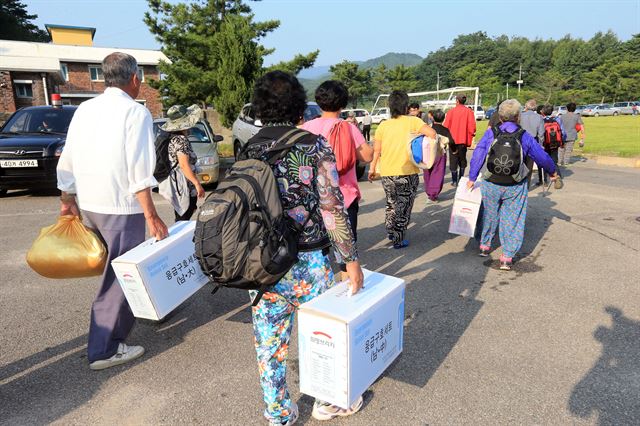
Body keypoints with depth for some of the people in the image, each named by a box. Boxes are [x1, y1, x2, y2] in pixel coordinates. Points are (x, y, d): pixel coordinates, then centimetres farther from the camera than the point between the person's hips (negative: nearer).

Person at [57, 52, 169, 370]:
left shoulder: (84, 109, 9)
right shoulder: (135, 112, -10)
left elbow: (67, 161, 11)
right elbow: (139, 170, -18)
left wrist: (68, 200, 21)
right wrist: (151, 215, -16)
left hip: (87, 205, 7)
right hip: (120, 208, -7)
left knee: (115, 270, 22)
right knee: (119, 275, 3)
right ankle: (104, 350, 11)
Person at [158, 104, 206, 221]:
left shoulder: (172, 138, 12)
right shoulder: (181, 140, -17)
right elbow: (184, 164, -26)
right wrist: (197, 184, -27)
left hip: (176, 185, 10)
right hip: (185, 187, -10)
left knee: (180, 219, 17)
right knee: (183, 220, -5)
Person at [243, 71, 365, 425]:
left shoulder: (247, 150, 0)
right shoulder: (315, 146, -9)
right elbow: (333, 209, -13)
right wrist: (351, 259, -4)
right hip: (308, 262, -2)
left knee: (269, 342, 14)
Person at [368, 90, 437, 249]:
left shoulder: (383, 125, 3)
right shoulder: (413, 121, -5)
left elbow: (376, 150, 2)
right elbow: (432, 133, -18)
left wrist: (372, 169, 11)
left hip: (387, 173, 3)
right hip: (408, 173, -3)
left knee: (391, 203, 25)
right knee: (403, 207, 11)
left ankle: (390, 232, 32)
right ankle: (398, 240, 16)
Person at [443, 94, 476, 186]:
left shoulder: (451, 111, -6)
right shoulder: (469, 111, -4)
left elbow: (446, 126, -7)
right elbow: (472, 127, -9)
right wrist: (469, 140, 3)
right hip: (463, 140, 2)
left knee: (453, 161, 6)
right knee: (462, 160, 17)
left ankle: (454, 181, 4)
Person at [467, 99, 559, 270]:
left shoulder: (490, 133, -4)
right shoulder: (525, 137, 0)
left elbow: (477, 156, -8)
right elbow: (542, 157, 8)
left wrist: (472, 178, -2)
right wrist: (553, 171, 25)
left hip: (491, 184, 1)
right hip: (515, 187, 0)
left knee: (489, 215, 19)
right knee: (512, 220, 8)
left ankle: (484, 246, 34)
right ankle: (507, 258, 8)